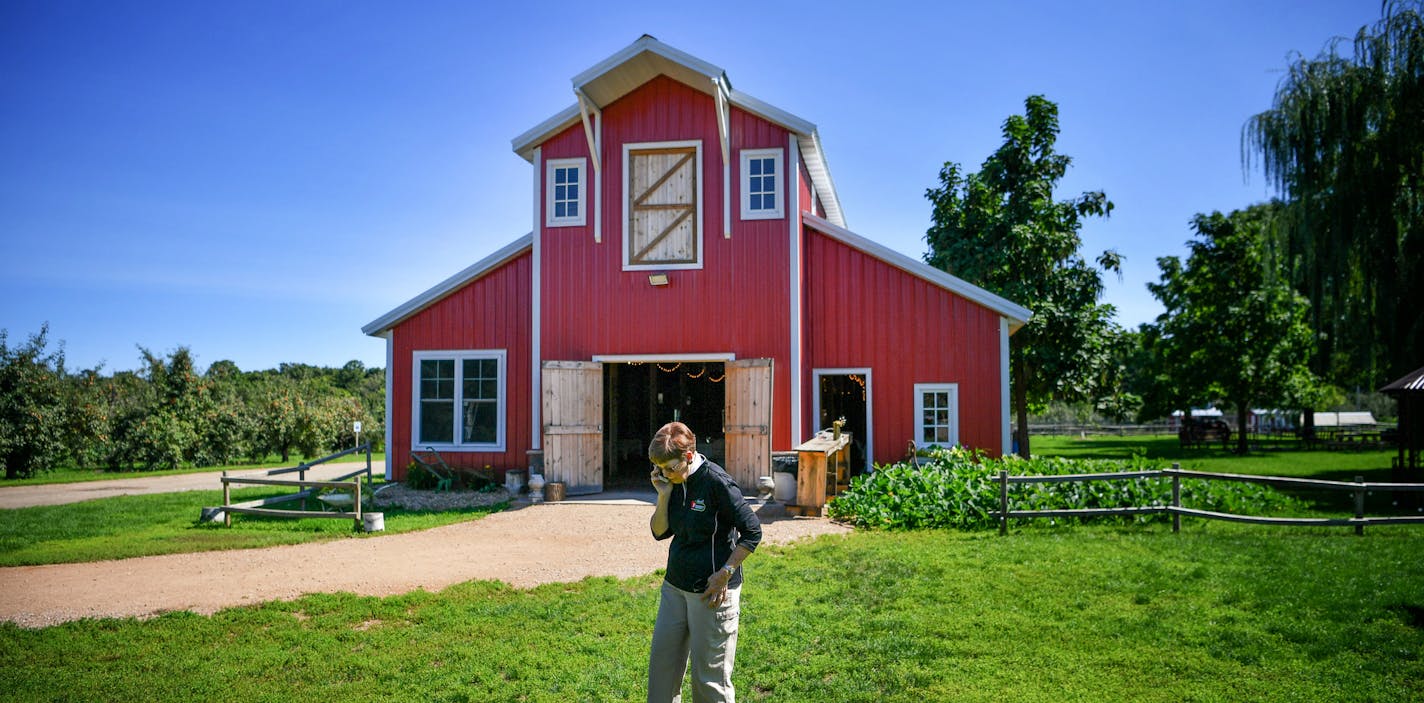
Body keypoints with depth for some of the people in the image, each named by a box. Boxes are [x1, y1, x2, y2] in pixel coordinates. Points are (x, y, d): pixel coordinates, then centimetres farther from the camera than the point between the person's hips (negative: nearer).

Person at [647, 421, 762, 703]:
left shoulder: (717, 482, -17)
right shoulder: (673, 483, 4)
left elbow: (752, 532, -14)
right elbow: (660, 532, 8)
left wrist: (724, 574, -15)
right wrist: (664, 495, -7)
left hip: (711, 591, -7)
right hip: (675, 586, 7)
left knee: (709, 674, 4)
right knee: (662, 662, 13)